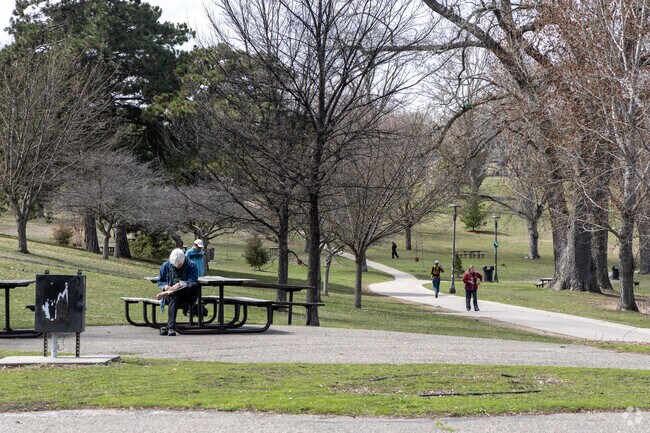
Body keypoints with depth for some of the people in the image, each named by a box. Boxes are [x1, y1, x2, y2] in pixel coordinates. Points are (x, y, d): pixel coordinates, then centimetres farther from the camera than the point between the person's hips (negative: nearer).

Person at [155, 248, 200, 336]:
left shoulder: (191, 265, 2)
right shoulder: (166, 266, 11)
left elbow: (193, 281, -13)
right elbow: (160, 281, 16)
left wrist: (180, 284, -29)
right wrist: (165, 286, -8)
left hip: (187, 295, -1)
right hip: (173, 294, 1)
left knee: (195, 286, -35)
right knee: (173, 299, -39)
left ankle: (167, 293, -35)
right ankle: (171, 327, -48)